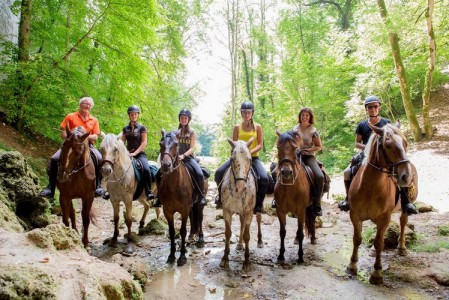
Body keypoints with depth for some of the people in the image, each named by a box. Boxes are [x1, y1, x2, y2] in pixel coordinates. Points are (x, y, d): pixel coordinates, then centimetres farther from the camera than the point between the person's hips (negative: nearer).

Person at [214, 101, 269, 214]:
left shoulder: (257, 127, 2)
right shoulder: (237, 127, 6)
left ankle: (259, 203, -5)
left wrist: (250, 152, -20)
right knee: (219, 172, -15)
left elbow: (260, 145, -4)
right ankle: (221, 196, 9)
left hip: (253, 157, -2)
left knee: (264, 178, -27)